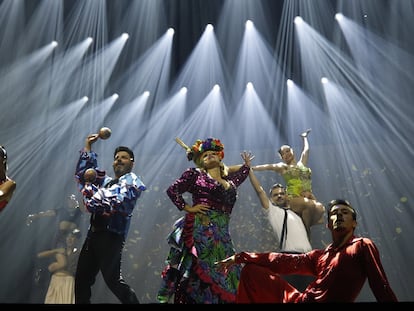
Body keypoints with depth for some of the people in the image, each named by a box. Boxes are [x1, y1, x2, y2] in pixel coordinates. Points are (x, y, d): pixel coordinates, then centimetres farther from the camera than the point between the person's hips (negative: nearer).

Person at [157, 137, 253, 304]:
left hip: (221, 233, 5)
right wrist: (187, 208, -4)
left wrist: (246, 165, 42)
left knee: (222, 276, 2)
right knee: (195, 273, -10)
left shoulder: (229, 181, 20)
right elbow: (172, 190, 2)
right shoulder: (195, 174, 7)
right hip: (199, 229, -5)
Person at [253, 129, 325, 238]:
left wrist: (304, 137, 55)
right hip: (294, 199, -4)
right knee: (310, 205, -35)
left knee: (320, 208, -30)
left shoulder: (302, 164, 25)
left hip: (309, 198, 4)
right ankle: (306, 233, -17)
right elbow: (268, 166, 3)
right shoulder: (283, 167, 14)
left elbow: (306, 149, 38)